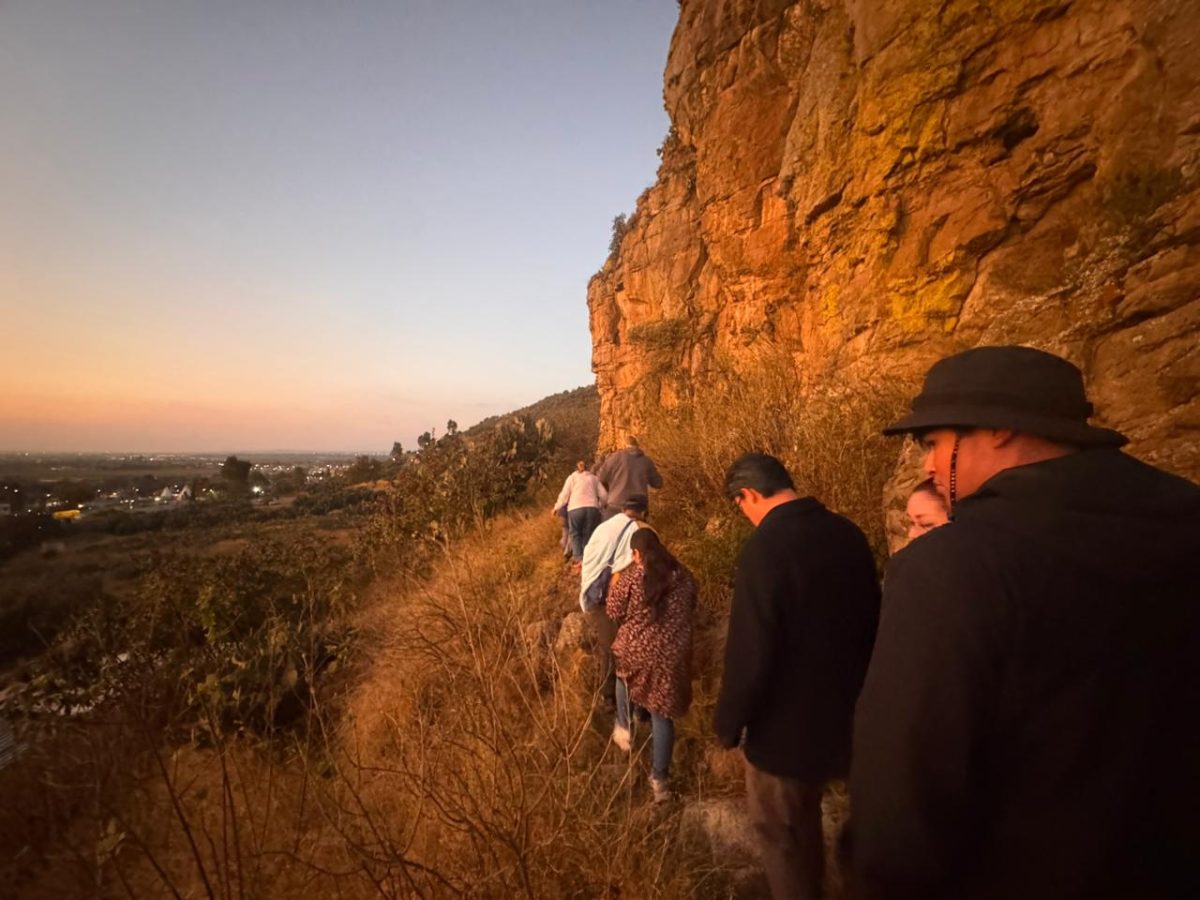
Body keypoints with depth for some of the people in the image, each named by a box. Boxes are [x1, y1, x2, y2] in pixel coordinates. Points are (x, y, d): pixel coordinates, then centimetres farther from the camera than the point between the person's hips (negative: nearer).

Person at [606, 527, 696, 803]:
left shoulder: (631, 578, -14)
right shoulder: (684, 578, -4)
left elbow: (614, 613, -3)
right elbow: (690, 610, 11)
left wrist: (614, 587, 13)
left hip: (635, 652, -1)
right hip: (672, 656, 2)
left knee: (623, 677, 34)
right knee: (662, 715, 13)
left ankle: (624, 728, 46)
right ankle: (659, 779, 21)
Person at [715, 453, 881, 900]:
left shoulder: (765, 546, -27)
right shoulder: (847, 533, -4)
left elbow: (749, 651, -25)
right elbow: (870, 620, 8)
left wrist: (729, 722, -10)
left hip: (785, 723, -7)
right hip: (841, 712, 8)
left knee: (778, 829, 16)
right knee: (804, 817, 28)